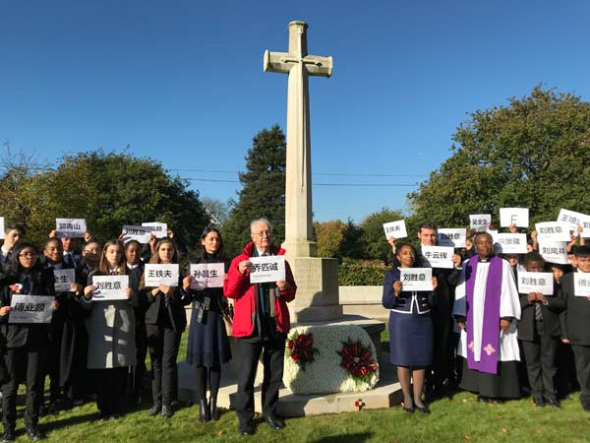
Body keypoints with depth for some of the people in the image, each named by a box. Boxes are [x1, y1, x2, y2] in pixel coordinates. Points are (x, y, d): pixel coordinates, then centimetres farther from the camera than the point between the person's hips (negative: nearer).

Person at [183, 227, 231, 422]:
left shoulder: (225, 264, 6)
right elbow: (190, 296, 0)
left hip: (218, 314, 1)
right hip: (201, 314, -1)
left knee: (216, 360, 5)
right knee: (200, 360, 1)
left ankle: (213, 403, 17)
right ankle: (202, 404, 11)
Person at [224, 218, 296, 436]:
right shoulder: (240, 260, 4)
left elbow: (291, 295, 11)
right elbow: (228, 291, -3)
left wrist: (285, 288, -12)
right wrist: (239, 272, -19)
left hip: (276, 324, 3)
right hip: (249, 325, -2)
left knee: (274, 373, 11)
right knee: (246, 374, 1)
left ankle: (270, 412, 27)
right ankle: (245, 417, 15)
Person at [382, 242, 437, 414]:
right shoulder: (392, 275, -3)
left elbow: (431, 302, 5)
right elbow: (386, 303, -6)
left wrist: (433, 289, -14)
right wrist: (396, 293, -25)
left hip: (422, 322, 3)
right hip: (401, 322, -3)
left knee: (420, 360, 7)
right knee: (403, 360, 3)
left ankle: (418, 398, 20)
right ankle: (407, 397, 20)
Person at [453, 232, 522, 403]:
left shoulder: (503, 265, -1)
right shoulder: (468, 265, 7)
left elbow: (508, 292, -6)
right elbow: (461, 291, 5)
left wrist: (506, 316, -13)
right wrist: (460, 315, 0)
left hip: (494, 317, -3)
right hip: (473, 318, 3)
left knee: (494, 352, 0)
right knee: (476, 352, 8)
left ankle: (495, 391, 12)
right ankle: (481, 390, 19)